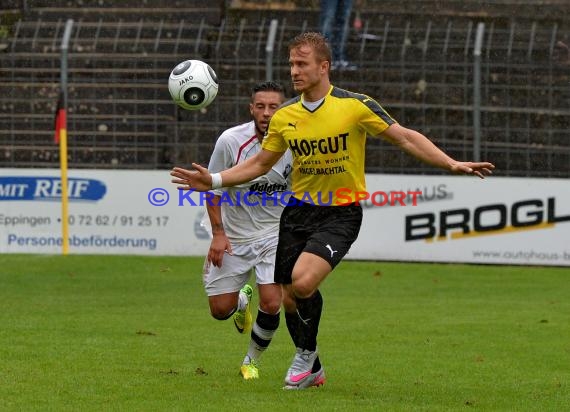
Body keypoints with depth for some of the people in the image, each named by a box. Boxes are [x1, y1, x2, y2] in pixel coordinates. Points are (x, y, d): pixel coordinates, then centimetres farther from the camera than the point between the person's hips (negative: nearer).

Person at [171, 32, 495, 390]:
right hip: (298, 211, 5)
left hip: (341, 214, -5)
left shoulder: (356, 106, -10)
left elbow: (406, 138, -7)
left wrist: (452, 164, -16)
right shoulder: (284, 116, 3)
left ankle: (306, 353, 1)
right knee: (290, 299, 6)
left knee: (303, 282, -26)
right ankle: (312, 370, 31)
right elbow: (260, 164, 14)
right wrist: (214, 180, 3)